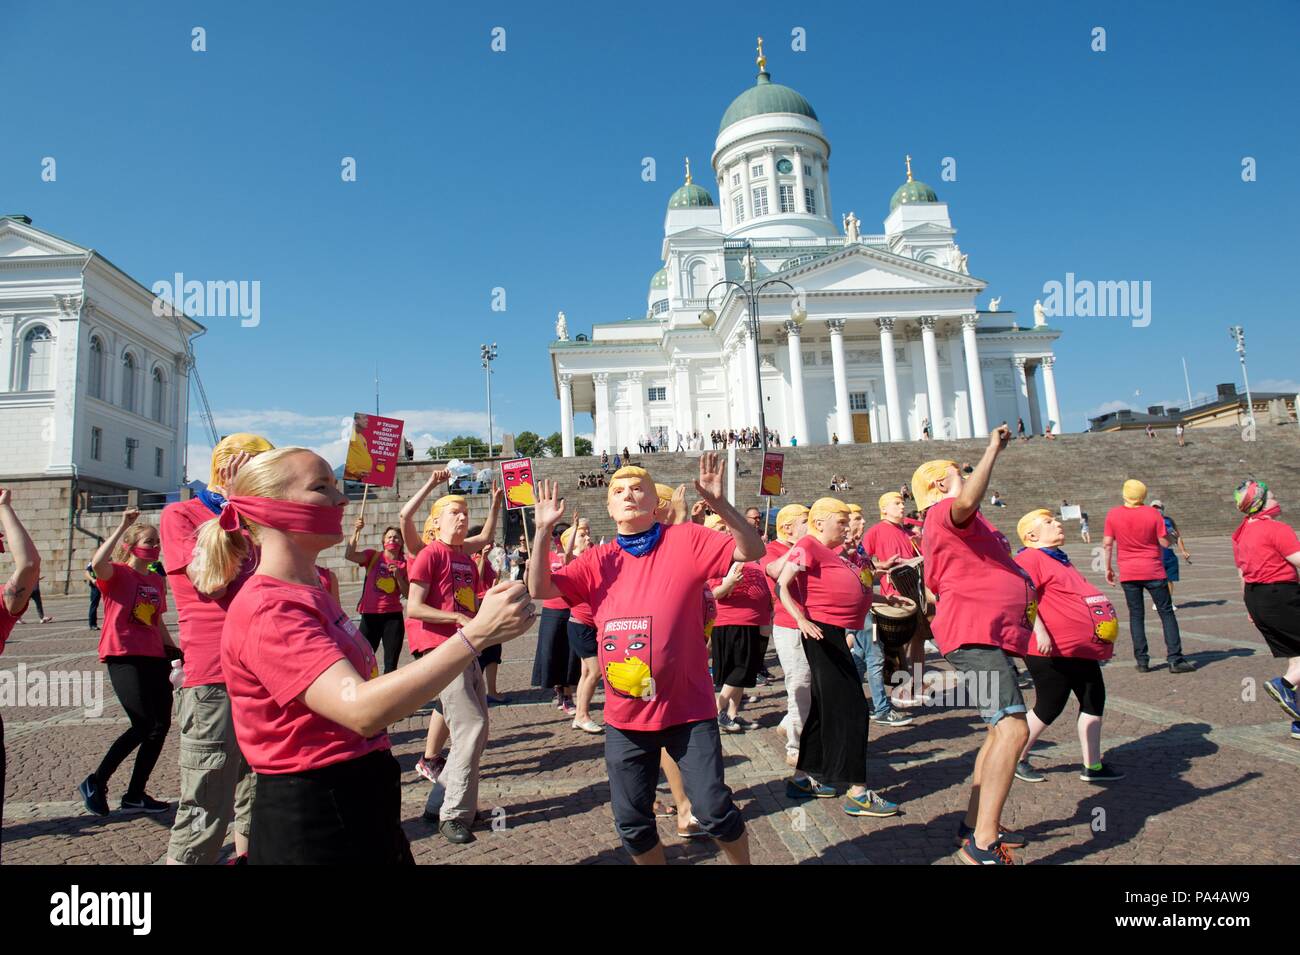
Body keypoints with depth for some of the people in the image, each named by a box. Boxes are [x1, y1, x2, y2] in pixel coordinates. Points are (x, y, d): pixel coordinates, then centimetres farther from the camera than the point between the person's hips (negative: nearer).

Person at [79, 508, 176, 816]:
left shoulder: (157, 580, 15)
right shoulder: (117, 573, -4)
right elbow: (97, 564, -29)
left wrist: (175, 650, 22)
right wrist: (123, 526, -25)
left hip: (154, 658, 7)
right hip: (123, 657, -7)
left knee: (162, 725, 5)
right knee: (145, 726, -13)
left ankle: (135, 795, 18)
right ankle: (95, 783, 8)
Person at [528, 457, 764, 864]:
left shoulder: (685, 539, -5)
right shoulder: (598, 560, 3)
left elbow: (751, 551, -12)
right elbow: (539, 589, -3)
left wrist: (720, 504, -27)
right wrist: (544, 531, -14)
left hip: (689, 709, -3)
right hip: (624, 716, 4)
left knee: (713, 809, 0)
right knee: (631, 823, 14)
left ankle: (743, 863, 31)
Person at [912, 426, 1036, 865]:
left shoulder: (952, 524, 24)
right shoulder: (945, 511, -8)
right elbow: (968, 501, -34)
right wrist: (993, 449, -23)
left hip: (992, 637, 11)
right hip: (975, 634, -11)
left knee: (1002, 729, 18)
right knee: (1013, 727, -21)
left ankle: (975, 824, 26)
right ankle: (982, 846, -20)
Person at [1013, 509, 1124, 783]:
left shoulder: (1061, 560, 17)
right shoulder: (1030, 558, -15)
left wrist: (1101, 633, 28)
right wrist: (1039, 632, -32)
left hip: (1081, 649, 10)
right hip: (1052, 651, -10)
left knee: (1094, 701, 11)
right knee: (1049, 708, -2)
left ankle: (1092, 766, 22)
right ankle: (1017, 760, 16)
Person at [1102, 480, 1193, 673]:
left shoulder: (1112, 514, -4)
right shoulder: (1153, 514, -7)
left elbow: (1107, 544, -3)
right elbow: (1165, 543, -6)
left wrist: (1108, 568, 6)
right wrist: (1161, 528, 13)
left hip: (1128, 573, 1)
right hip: (1153, 571, -1)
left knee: (1136, 616, 8)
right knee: (1166, 613, 8)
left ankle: (1142, 661, 6)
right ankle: (1175, 660, 4)